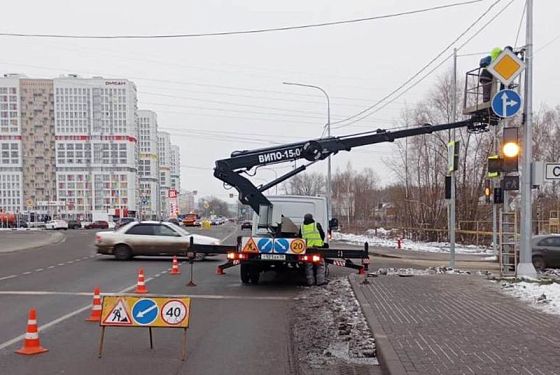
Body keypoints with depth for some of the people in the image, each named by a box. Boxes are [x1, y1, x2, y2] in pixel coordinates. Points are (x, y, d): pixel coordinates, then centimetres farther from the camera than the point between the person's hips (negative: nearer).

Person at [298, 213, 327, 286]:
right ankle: (320, 280, -1)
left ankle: (310, 281, 6)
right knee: (320, 264, 4)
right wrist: (321, 242, 23)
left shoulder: (302, 227, 9)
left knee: (309, 265, 7)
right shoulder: (317, 225, 2)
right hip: (317, 247, -2)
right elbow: (323, 235, 7)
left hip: (306, 248, 2)